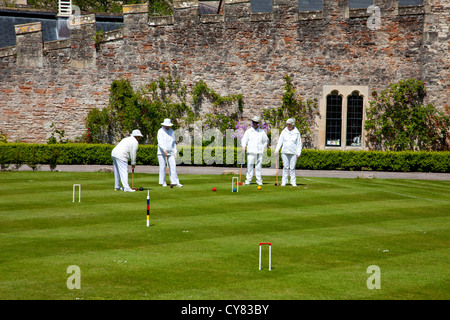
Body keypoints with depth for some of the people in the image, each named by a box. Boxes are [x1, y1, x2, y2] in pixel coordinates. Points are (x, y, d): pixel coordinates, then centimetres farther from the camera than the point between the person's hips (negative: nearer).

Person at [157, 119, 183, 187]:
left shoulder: (172, 131, 12)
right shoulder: (160, 131, -4)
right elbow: (160, 142, -15)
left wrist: (175, 152, 11)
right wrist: (164, 150, -27)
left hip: (170, 152, 4)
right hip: (162, 152, -4)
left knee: (173, 166, -4)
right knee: (162, 167, -1)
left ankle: (175, 182, -6)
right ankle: (163, 182, 7)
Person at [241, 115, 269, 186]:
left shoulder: (262, 132, 12)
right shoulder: (248, 131, 8)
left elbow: (266, 140, 24)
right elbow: (244, 140, 0)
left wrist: (263, 148, 14)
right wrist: (244, 146, -18)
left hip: (259, 152, 1)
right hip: (250, 152, -1)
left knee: (259, 166, 0)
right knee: (249, 166, -5)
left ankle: (259, 181, 4)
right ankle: (248, 180, -2)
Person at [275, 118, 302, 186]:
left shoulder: (296, 132, 5)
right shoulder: (284, 131, 7)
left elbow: (299, 144, 7)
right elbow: (280, 141, 8)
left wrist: (298, 153, -1)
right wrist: (276, 150, -2)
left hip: (293, 152, -1)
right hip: (284, 152, 1)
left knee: (292, 167, -2)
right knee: (285, 167, -1)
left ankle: (293, 182, 4)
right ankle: (284, 181, 4)